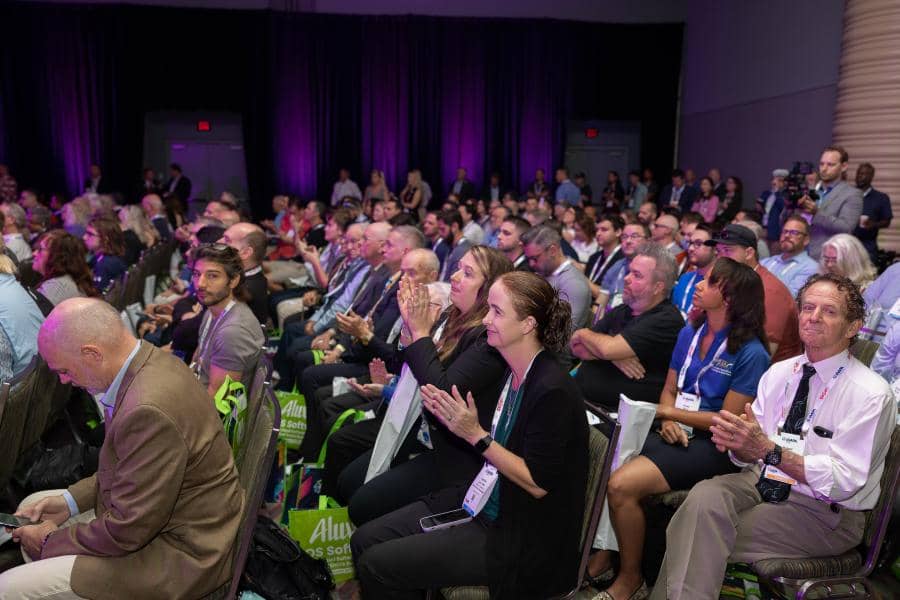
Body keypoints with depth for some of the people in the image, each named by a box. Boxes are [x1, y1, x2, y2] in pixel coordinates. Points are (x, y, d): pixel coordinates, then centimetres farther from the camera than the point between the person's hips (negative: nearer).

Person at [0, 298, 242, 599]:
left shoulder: (149, 410, -34)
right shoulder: (152, 360, -4)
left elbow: (127, 530, -24)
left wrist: (52, 540, -8)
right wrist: (71, 500, 4)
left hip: (179, 552, -10)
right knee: (31, 507, 22)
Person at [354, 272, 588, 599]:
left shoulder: (553, 391, -24)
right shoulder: (507, 368, 2)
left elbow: (539, 484, -20)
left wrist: (477, 435, -24)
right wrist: (453, 420, -5)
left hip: (520, 536, -8)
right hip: (481, 501, 8)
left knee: (378, 565, -11)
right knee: (365, 540, 3)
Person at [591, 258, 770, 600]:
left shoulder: (751, 353, -12)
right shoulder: (690, 333, 8)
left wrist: (671, 412, -8)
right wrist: (667, 420, -7)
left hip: (713, 445, -6)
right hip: (677, 433, 6)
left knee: (622, 485, -25)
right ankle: (602, 554, -1)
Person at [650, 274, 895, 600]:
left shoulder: (871, 394, -11)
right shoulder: (778, 372, 5)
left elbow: (843, 481, -18)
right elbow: (751, 454, 5)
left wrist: (768, 449, -29)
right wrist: (736, 441, -20)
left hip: (826, 512, -5)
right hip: (764, 481, 5)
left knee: (705, 536, -27)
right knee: (705, 496, -28)